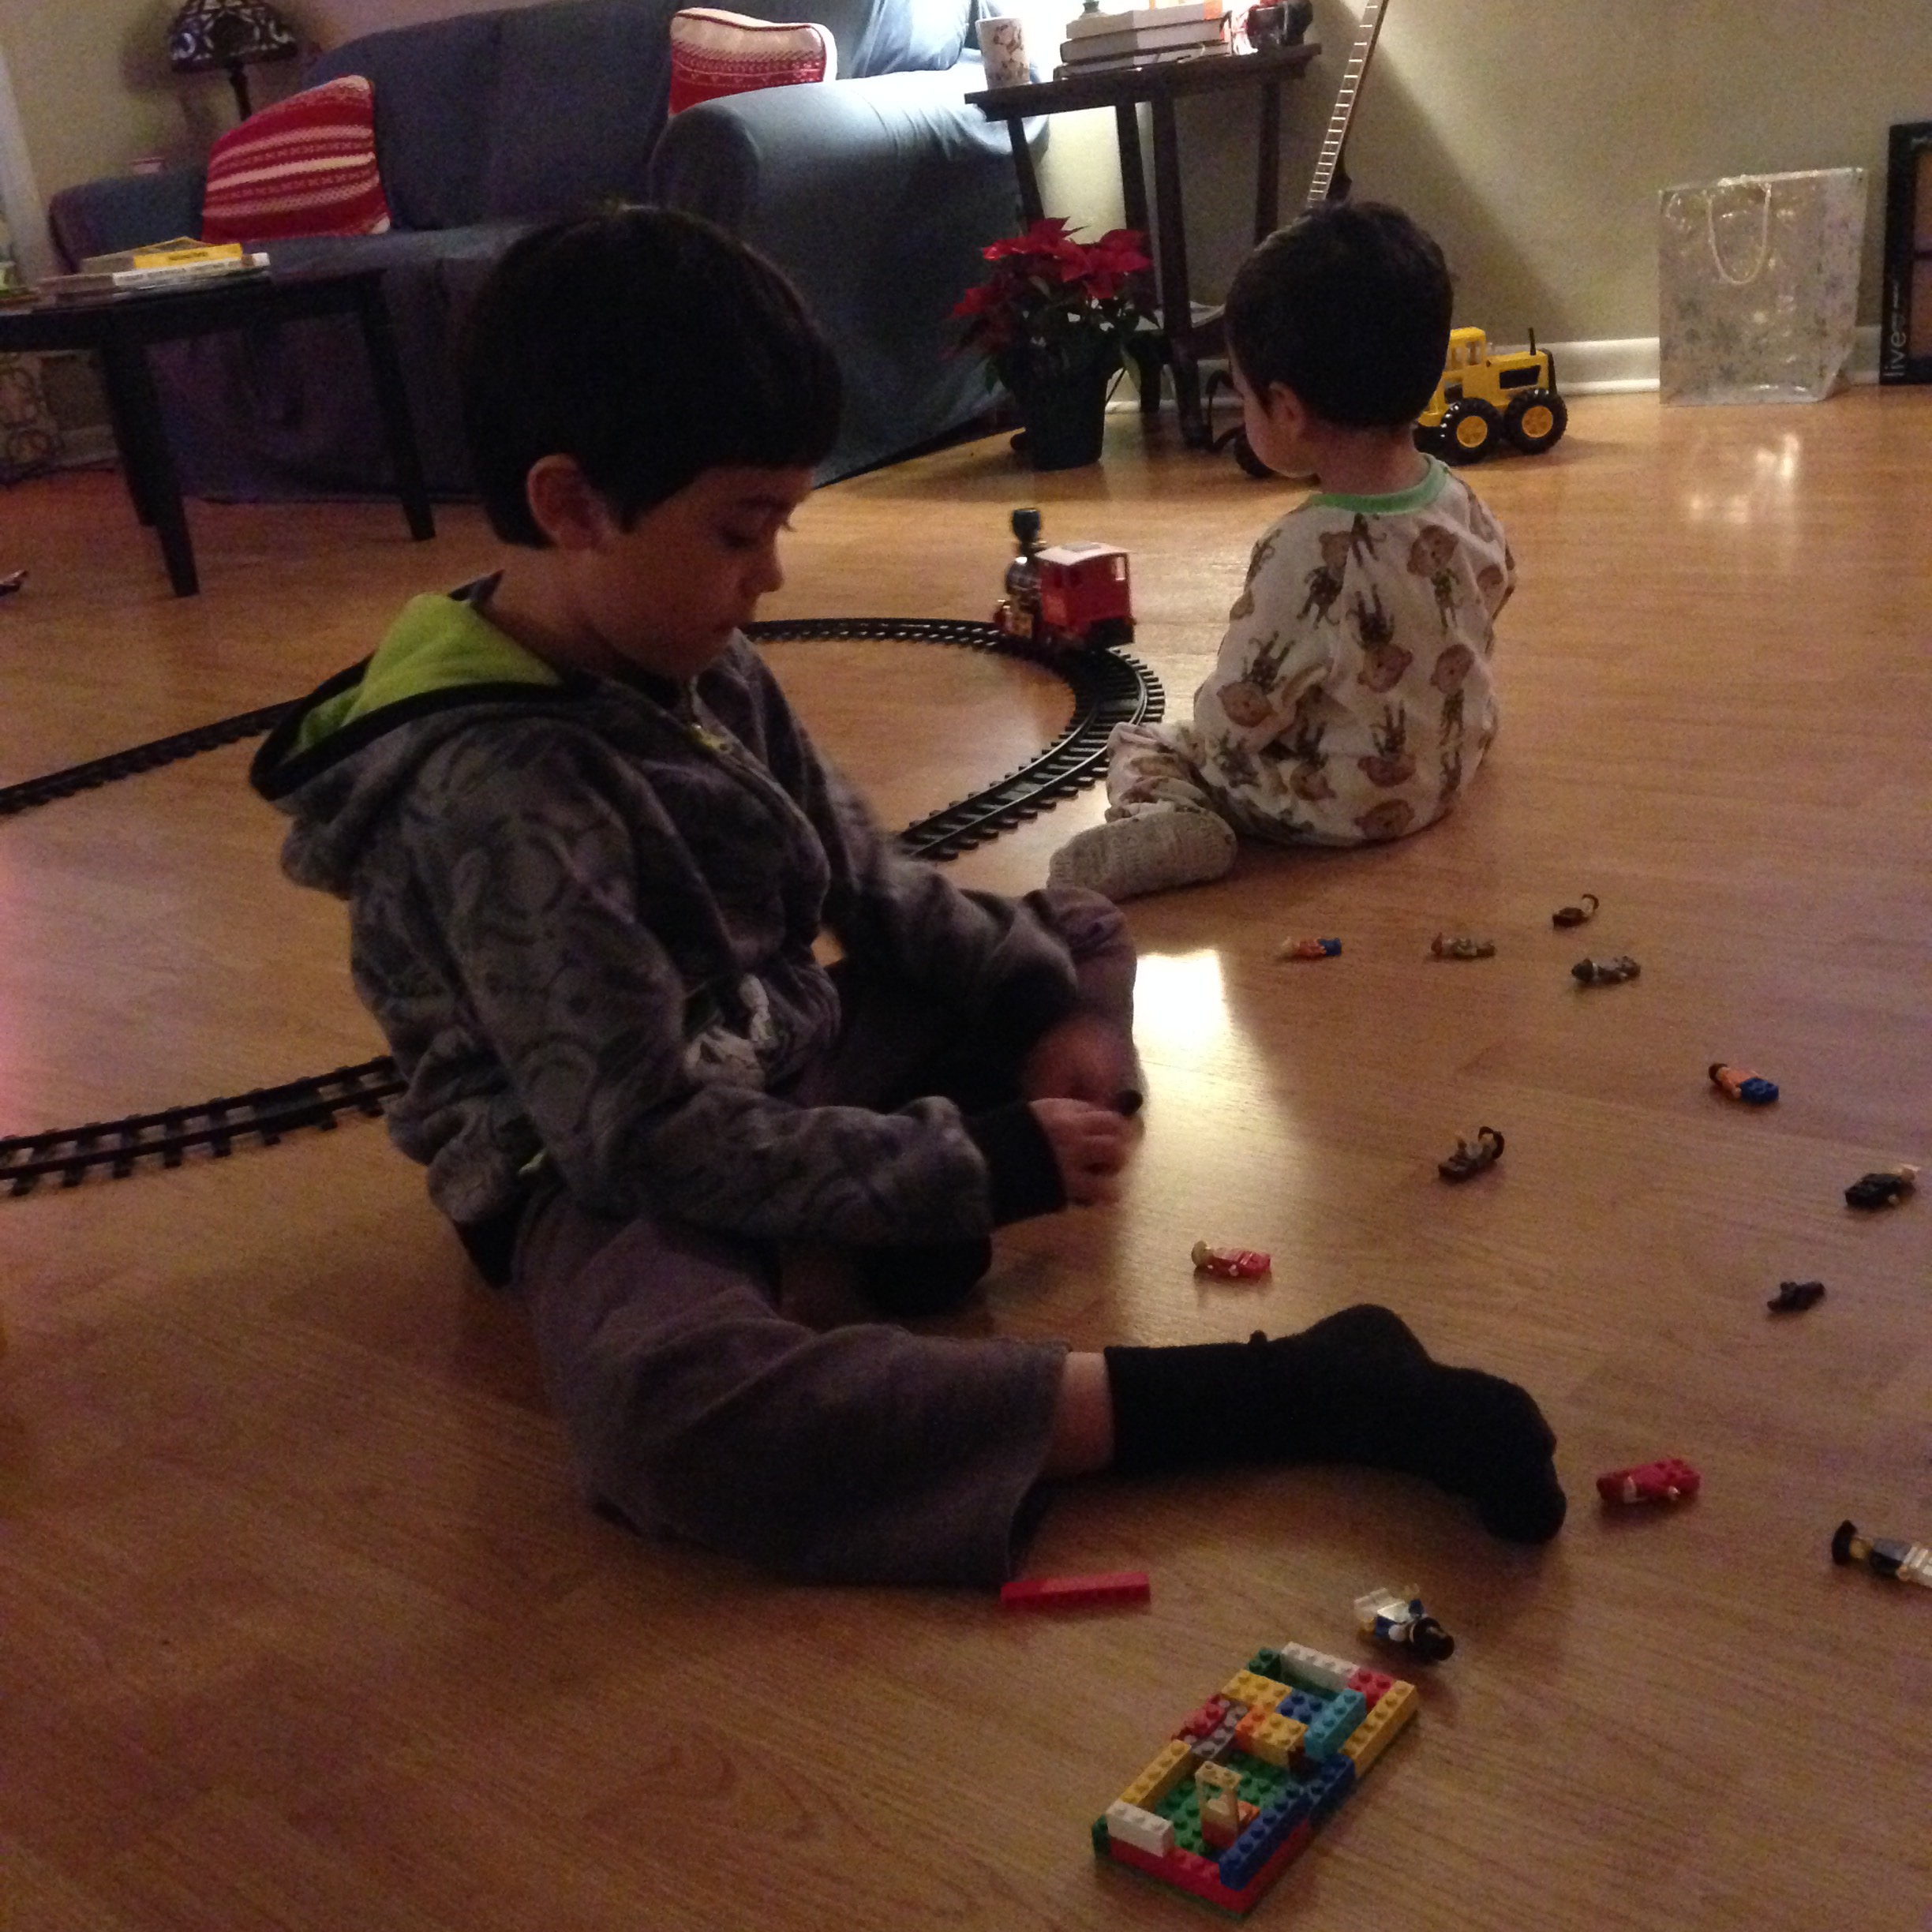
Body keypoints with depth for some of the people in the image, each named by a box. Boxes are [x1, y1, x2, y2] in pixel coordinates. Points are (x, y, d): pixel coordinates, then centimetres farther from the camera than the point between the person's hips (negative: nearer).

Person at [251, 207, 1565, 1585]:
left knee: (1082, 934, 16)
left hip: (793, 1069, 9)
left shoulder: (701, 668, -2)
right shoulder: (494, 796, -27)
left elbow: (869, 881, 10)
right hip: (613, 1176, -9)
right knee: (665, 1407, -41)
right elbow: (649, 1137, -28)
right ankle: (1270, 1396, -39)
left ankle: (926, 1234, -13)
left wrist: (1039, 1000, -5)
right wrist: (974, 1165, -24)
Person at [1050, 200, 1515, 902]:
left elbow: (1239, 716, -24)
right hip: (1452, 761, 7)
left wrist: (1209, 718, -1)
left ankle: (1166, 821, -20)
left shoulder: (1304, 555, -32)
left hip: (1341, 807, -7)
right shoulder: (1458, 501, -10)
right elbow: (1497, 584, 12)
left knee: (1138, 742, 2)